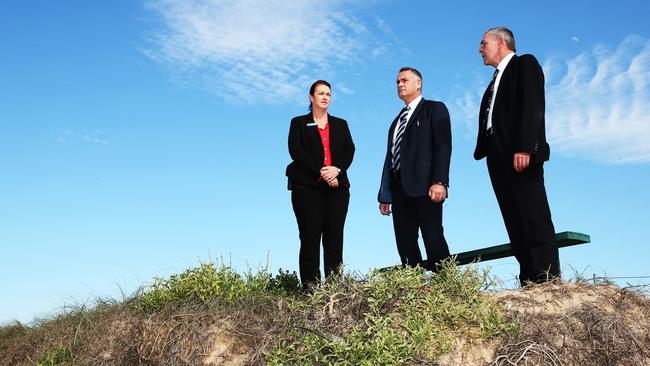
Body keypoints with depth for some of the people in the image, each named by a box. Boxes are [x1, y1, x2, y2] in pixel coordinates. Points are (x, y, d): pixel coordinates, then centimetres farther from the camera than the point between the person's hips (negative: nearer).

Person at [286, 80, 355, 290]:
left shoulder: (340, 124, 21)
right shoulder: (299, 123, 11)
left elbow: (349, 150, 8)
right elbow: (296, 151, -3)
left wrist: (336, 169, -12)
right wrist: (320, 171, -14)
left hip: (337, 186, 3)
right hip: (307, 186, -3)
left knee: (334, 237, -2)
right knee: (310, 237, -6)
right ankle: (310, 287, -5)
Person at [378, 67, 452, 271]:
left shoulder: (434, 109, 7)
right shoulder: (397, 120, 28)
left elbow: (443, 146, -6)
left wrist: (439, 181, -20)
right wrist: (385, 194, 13)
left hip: (424, 186, -7)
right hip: (399, 189, 7)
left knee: (434, 241, -11)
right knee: (405, 246, 2)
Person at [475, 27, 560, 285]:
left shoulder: (525, 64, 4)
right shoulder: (496, 80, 29)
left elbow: (532, 106, -10)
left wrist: (523, 148, -21)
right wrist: (483, 150, 6)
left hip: (520, 156, -8)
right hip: (499, 158, 8)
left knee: (535, 222, -12)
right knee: (516, 225, 2)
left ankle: (549, 282, -13)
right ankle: (529, 284, 1)